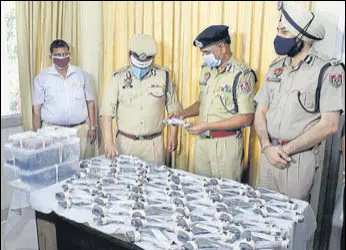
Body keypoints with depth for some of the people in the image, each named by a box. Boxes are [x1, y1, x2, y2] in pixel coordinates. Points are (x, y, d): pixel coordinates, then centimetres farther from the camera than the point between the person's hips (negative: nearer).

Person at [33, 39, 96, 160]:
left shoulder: (81, 74, 6)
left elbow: (90, 102, 9)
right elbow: (36, 108, 3)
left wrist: (92, 127, 6)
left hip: (80, 129, 1)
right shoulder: (42, 78, 2)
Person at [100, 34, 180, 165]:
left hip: (153, 143, 0)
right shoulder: (119, 78, -3)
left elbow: (173, 109, 7)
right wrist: (109, 141, -16)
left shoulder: (163, 76, -1)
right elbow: (107, 111, -7)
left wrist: (173, 136, 5)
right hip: (125, 142, 0)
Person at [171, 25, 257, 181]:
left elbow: (246, 118, -17)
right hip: (201, 140, 6)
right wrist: (183, 114, 2)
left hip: (226, 144, -6)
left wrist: (207, 126, -19)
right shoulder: (206, 70, 8)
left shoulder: (242, 74, -14)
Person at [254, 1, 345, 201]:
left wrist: (286, 149, -13)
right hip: (269, 154, 5)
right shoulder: (276, 68, 8)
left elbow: (329, 125, -15)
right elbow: (261, 112, 8)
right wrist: (267, 147, -8)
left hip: (299, 159, -5)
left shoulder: (328, 71, -10)